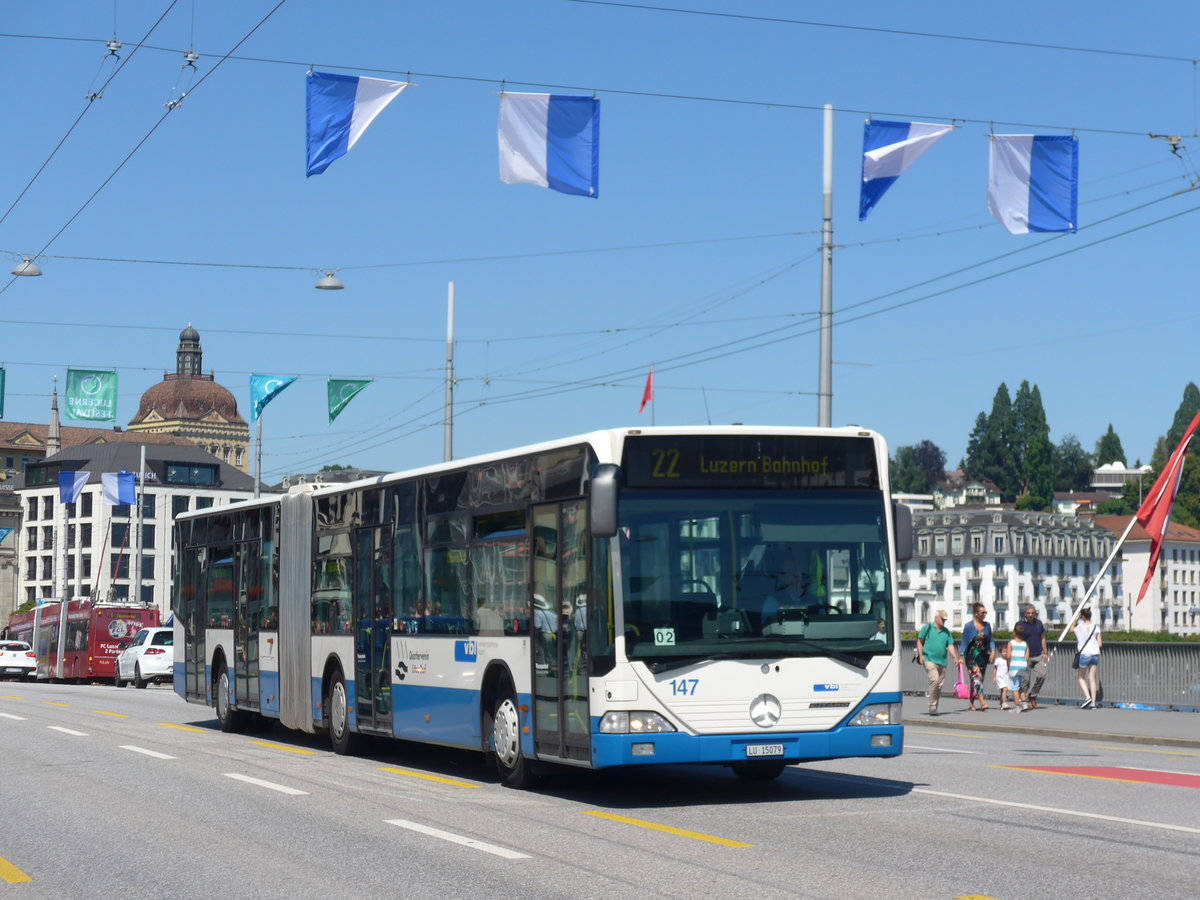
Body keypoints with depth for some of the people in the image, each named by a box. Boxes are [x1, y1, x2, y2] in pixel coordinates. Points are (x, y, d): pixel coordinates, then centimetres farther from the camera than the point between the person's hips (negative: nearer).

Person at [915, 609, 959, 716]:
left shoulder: (947, 632, 14)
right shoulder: (927, 628, 4)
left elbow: (950, 646, 8)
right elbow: (919, 642, 6)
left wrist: (955, 657, -8)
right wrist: (920, 655, -5)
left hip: (942, 662, 5)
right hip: (929, 659, -5)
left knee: (940, 684, 6)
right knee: (934, 679, -23)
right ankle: (932, 706, -16)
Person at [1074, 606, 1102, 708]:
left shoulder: (1079, 627, -7)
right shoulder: (1096, 627, 2)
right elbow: (1100, 644, 3)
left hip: (1084, 654, -3)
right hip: (1095, 654, 3)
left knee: (1081, 678, 11)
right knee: (1092, 679, 7)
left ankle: (1088, 697, -10)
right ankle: (1093, 703, 3)